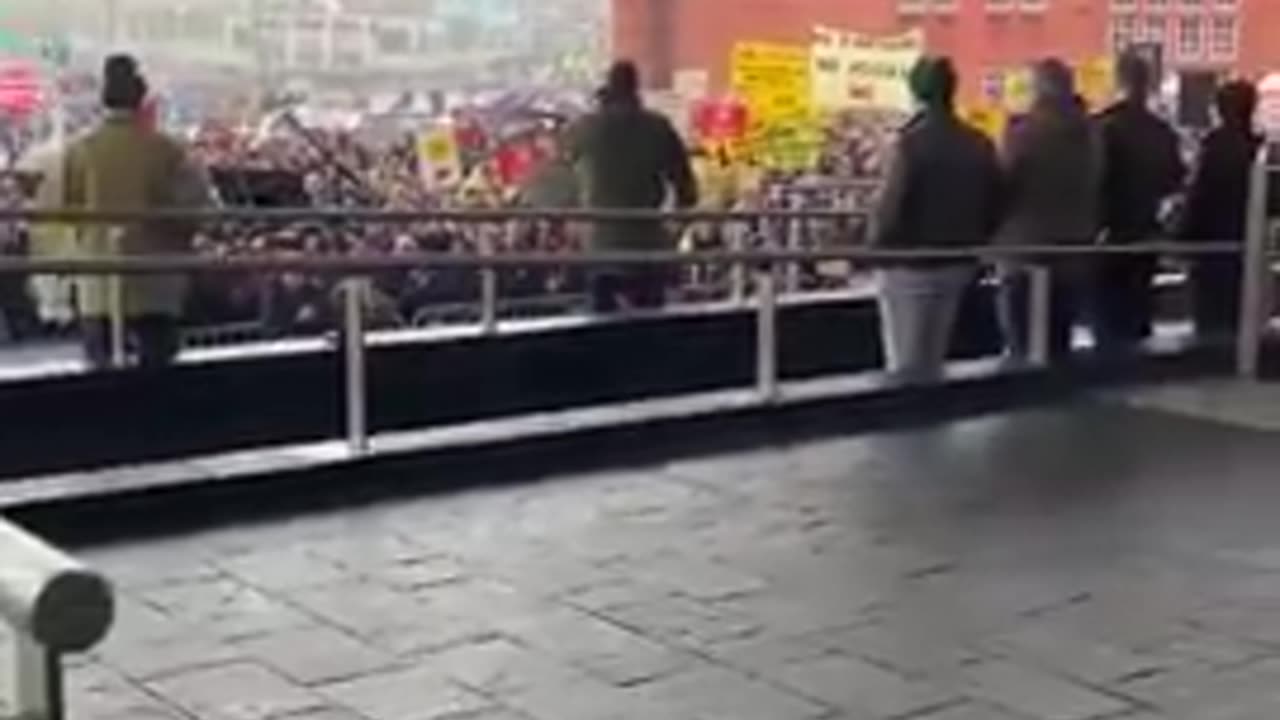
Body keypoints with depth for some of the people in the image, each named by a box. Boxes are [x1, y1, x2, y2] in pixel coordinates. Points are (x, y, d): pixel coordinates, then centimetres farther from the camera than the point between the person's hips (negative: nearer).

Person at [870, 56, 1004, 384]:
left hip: (910, 266, -6)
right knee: (932, 361, 19)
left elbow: (890, 209, -20)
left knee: (907, 364, 4)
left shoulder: (912, 143, -19)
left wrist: (876, 247, -3)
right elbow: (994, 208, 5)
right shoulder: (980, 145, 0)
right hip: (958, 264, 6)